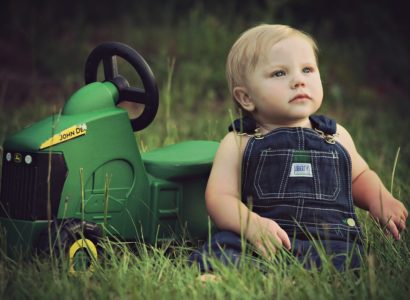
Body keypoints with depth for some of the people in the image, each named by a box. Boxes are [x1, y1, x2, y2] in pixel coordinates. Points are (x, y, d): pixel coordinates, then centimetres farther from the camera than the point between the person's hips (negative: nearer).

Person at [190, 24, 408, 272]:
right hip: (260, 240, -2)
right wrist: (251, 224, -19)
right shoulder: (239, 142, 12)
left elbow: (360, 176, 39)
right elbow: (219, 197, 3)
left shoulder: (336, 136, 23)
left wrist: (379, 199, 16)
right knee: (221, 245, -36)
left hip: (330, 240, 2)